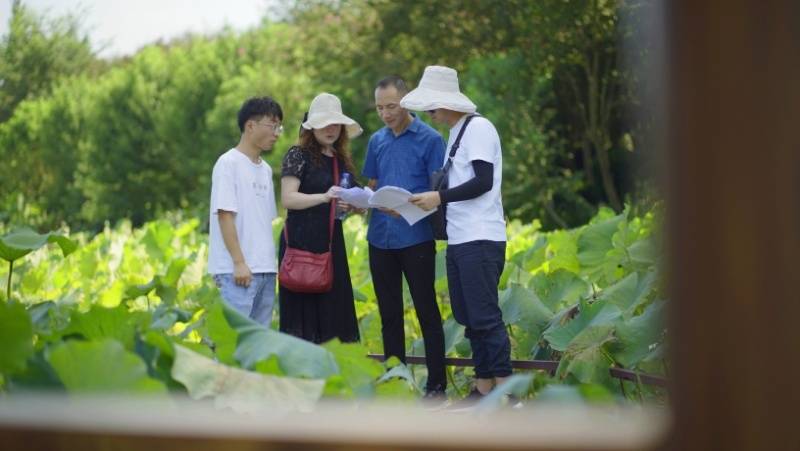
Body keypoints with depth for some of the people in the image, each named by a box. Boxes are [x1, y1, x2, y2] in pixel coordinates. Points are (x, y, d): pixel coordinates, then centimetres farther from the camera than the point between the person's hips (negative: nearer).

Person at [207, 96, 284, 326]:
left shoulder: (265, 169, 17)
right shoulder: (229, 163, -6)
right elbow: (225, 215, -12)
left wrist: (270, 263, 12)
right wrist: (239, 262, -16)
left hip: (266, 269, 8)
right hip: (238, 270, -8)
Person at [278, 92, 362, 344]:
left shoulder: (340, 159, 17)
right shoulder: (298, 155, -3)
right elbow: (288, 198, -13)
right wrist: (324, 197, -24)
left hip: (331, 243, 7)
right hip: (302, 243, -7)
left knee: (333, 310, 3)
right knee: (302, 311, -6)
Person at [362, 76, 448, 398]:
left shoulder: (429, 139, -5)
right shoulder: (376, 141, 13)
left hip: (415, 237, -5)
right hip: (380, 238, 6)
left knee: (427, 311, 0)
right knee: (389, 314, 10)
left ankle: (436, 384, 5)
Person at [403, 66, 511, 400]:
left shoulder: (478, 128, -10)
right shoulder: (455, 133, 19)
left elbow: (483, 182, -17)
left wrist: (439, 197, -14)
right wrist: (432, 200, 10)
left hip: (481, 239, -10)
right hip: (459, 239, 10)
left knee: (485, 316, -9)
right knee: (469, 318, 10)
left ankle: (504, 389, -6)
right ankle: (483, 388, 15)